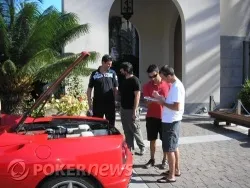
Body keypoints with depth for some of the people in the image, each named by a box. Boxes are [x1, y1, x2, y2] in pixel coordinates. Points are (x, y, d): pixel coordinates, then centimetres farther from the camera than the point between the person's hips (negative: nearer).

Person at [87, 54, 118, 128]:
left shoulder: (112, 73, 4)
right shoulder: (94, 74, 1)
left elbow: (116, 88, 8)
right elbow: (89, 89, 5)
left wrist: (115, 99, 0)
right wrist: (89, 103, 0)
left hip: (110, 103, 1)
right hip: (97, 103, -1)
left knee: (111, 124, 11)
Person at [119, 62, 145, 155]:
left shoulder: (134, 80, -12)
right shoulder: (124, 80, 12)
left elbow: (137, 96, -16)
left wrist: (135, 110, -20)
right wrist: (121, 107, 15)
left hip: (131, 110, -8)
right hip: (123, 109, 8)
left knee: (135, 130, 1)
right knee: (127, 131, 12)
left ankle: (142, 147, 17)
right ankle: (129, 149, 21)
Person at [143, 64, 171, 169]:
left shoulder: (168, 84, -4)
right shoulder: (147, 86, 0)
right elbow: (147, 103, -3)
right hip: (151, 116, 1)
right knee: (152, 140, 10)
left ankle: (164, 160, 23)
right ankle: (152, 159, 24)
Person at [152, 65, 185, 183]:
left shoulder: (177, 87, -21)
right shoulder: (175, 85, 10)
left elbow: (177, 107, -26)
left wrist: (163, 103, -15)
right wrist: (160, 97, 5)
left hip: (171, 121, -10)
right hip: (171, 120, 10)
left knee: (169, 149, -2)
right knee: (174, 147, 19)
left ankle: (171, 176, 8)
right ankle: (176, 170, 32)